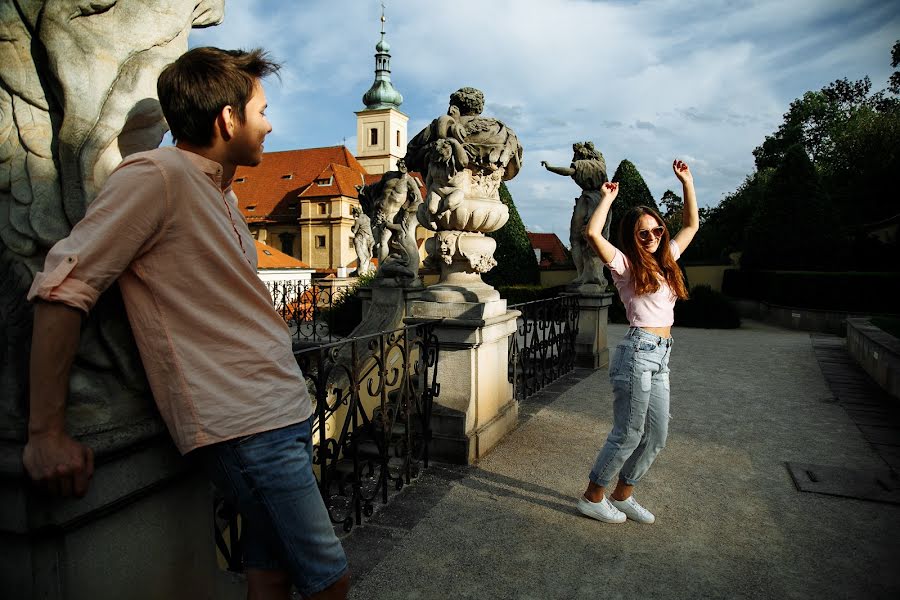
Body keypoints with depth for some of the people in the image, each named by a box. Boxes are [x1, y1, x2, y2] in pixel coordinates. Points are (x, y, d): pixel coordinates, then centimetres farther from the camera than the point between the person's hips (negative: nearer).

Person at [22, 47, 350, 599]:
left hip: (282, 410, 8)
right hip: (244, 424, -8)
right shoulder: (156, 175, -12)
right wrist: (47, 434, -12)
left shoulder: (222, 193, 15)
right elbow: (62, 290, -14)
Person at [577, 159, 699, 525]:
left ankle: (622, 496, 28)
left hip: (661, 358, 8)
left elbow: (691, 225, 27)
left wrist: (686, 181, 22)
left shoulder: (666, 260, 16)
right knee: (628, 435, -1)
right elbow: (592, 234, -22)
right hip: (638, 353, -8)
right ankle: (592, 498, 16)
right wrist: (607, 198, -7)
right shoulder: (625, 264, -5)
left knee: (656, 436, 12)